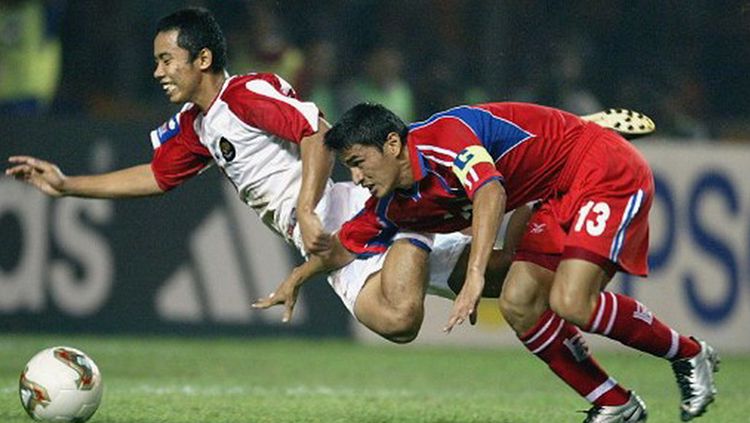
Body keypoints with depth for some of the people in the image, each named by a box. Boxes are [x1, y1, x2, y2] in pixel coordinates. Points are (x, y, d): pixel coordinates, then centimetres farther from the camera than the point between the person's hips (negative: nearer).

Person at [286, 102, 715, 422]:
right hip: (561, 198, 9)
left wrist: (475, 276, -46)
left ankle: (689, 355, -3)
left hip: (608, 171, -9)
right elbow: (343, 247, 20)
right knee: (519, 304, -3)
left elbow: (490, 192, -40)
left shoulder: (441, 135, -23)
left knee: (570, 302, -23)